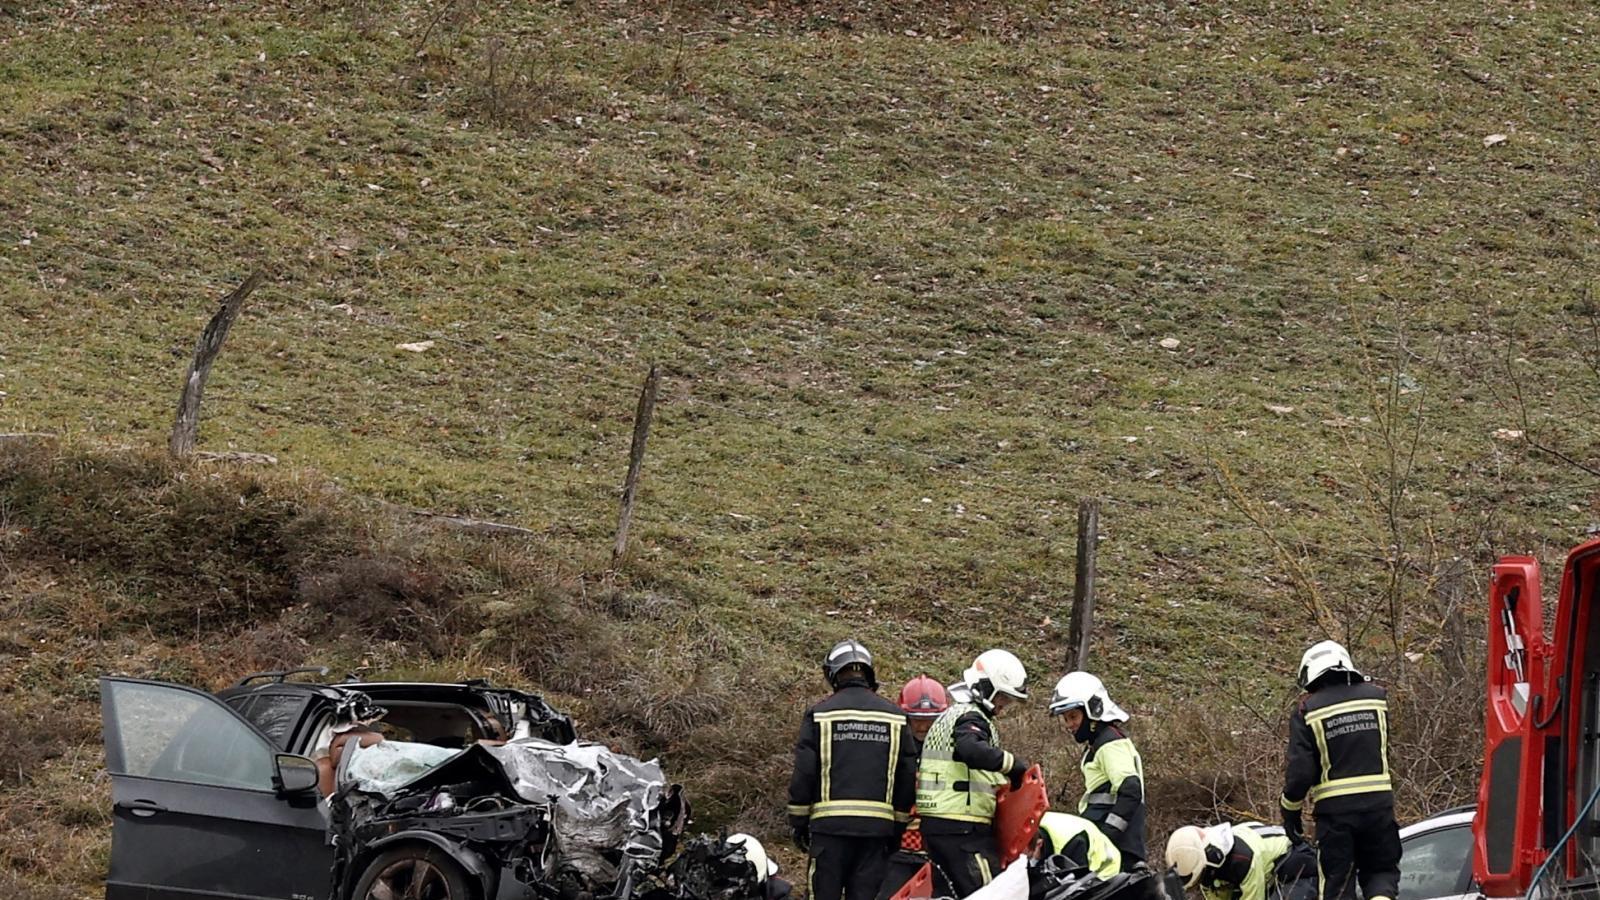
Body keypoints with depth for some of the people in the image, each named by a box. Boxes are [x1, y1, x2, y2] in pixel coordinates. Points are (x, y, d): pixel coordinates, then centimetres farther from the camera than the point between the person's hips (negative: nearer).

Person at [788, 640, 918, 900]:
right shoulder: (895, 717, 9)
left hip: (830, 823, -2)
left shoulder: (820, 715, 1)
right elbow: (908, 777, 10)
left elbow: (803, 773, 0)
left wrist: (799, 822, 8)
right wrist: (899, 826, 16)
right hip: (878, 825, 2)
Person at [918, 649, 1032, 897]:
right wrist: (1013, 764, -22)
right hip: (963, 828, -10)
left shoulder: (949, 716, 24)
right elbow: (970, 751, -29)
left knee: (952, 894, 13)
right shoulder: (971, 717, -8)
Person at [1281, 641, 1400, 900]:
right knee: (1381, 870, 17)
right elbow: (1381, 746, 12)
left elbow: (1300, 770, -7)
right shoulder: (1376, 696, 5)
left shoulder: (1307, 710, -5)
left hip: (1334, 809, -2)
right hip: (1379, 802, 2)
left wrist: (1290, 810, 6)